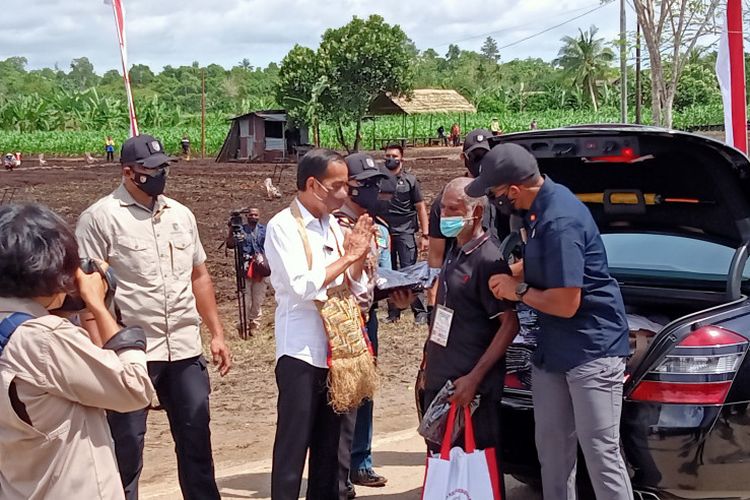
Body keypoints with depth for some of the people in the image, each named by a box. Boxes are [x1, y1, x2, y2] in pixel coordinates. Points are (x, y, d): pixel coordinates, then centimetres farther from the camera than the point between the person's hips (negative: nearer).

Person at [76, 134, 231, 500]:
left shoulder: (180, 215, 12)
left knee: (196, 440, 12)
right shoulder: (100, 218, -6)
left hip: (186, 350, 5)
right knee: (126, 446, 5)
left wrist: (217, 334, 13)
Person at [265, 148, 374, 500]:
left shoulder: (333, 225, 10)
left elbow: (355, 288, 12)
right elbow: (302, 286, -21)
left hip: (334, 348, 7)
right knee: (293, 444, -2)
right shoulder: (283, 227, -10)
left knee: (328, 443, 15)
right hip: (301, 351, -7)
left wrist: (359, 256, -6)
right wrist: (346, 257, -13)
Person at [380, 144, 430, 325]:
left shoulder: (410, 180, 2)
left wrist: (424, 235, -4)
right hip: (384, 233, 3)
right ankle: (393, 312, 17)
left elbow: (420, 207, 2)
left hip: (405, 233, -3)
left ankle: (420, 312, -2)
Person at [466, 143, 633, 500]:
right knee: (552, 447, 16)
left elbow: (565, 304, -24)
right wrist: (517, 279, 4)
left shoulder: (560, 221, -25)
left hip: (591, 349, -10)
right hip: (553, 348, 10)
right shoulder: (540, 206, 5)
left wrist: (518, 290, -8)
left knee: (600, 452, -7)